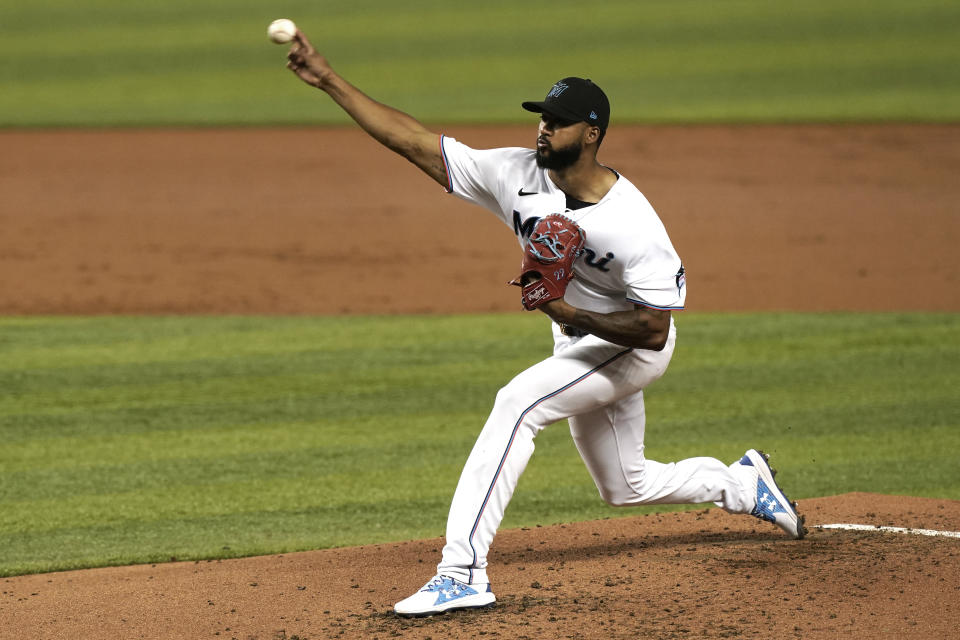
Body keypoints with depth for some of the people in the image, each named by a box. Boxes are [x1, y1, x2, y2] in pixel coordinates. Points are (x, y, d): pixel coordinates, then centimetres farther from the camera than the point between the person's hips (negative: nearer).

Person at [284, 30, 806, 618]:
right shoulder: (516, 175, -15)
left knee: (519, 401, -30)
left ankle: (464, 570, -34)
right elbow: (413, 140, -17)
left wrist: (572, 315, -38)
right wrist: (329, 80, -24)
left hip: (633, 348, -8)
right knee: (625, 486, 21)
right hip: (581, 345, 8)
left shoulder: (635, 226, -30)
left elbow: (653, 329, -27)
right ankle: (742, 484, 49)